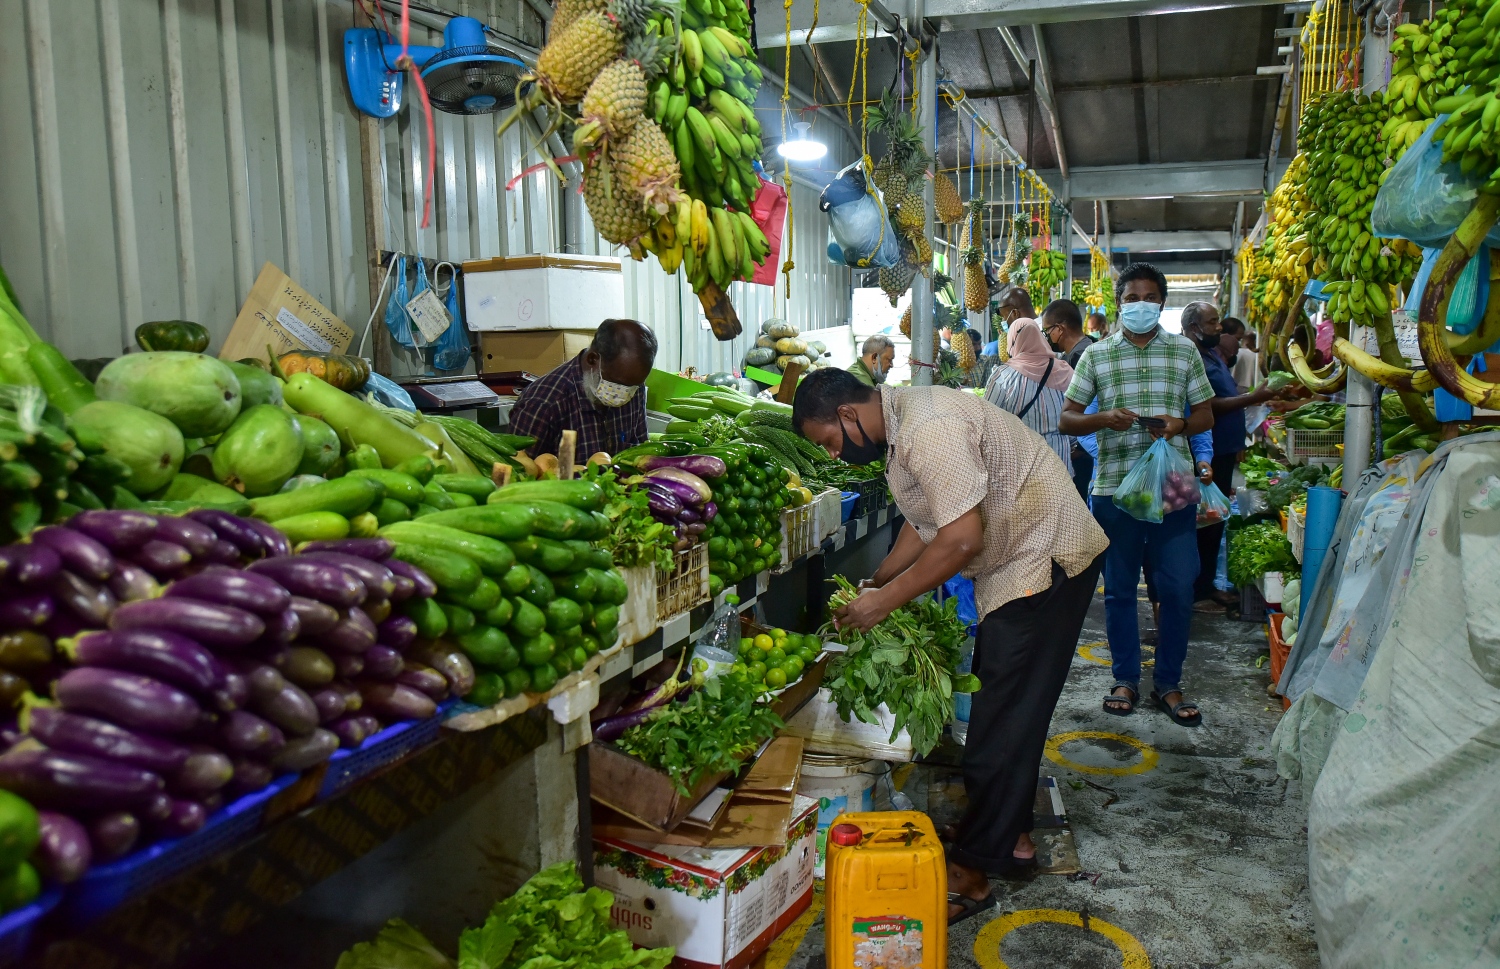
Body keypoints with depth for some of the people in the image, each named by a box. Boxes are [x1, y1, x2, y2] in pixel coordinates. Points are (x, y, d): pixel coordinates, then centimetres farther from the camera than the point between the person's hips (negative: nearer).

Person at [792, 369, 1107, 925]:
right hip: (1016, 564, 11)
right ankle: (1011, 835, 32)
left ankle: (969, 874, 4)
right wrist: (875, 582, 10)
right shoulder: (901, 426, 7)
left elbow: (962, 538, -30)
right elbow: (927, 521, 17)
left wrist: (886, 599, -21)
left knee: (1003, 719, -5)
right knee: (1005, 709, 18)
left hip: (1046, 561, -11)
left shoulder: (929, 428, -26)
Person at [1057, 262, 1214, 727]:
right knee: (1119, 588, 8)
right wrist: (1104, 418, -15)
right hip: (1115, 485, 0)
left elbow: (1205, 414, 12)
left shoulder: (1185, 351, 9)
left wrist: (1179, 424, -11)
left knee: (1178, 588, 1)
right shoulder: (1096, 355, 6)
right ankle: (1126, 679, 22)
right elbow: (1066, 419, 5)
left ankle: (1169, 683, 17)